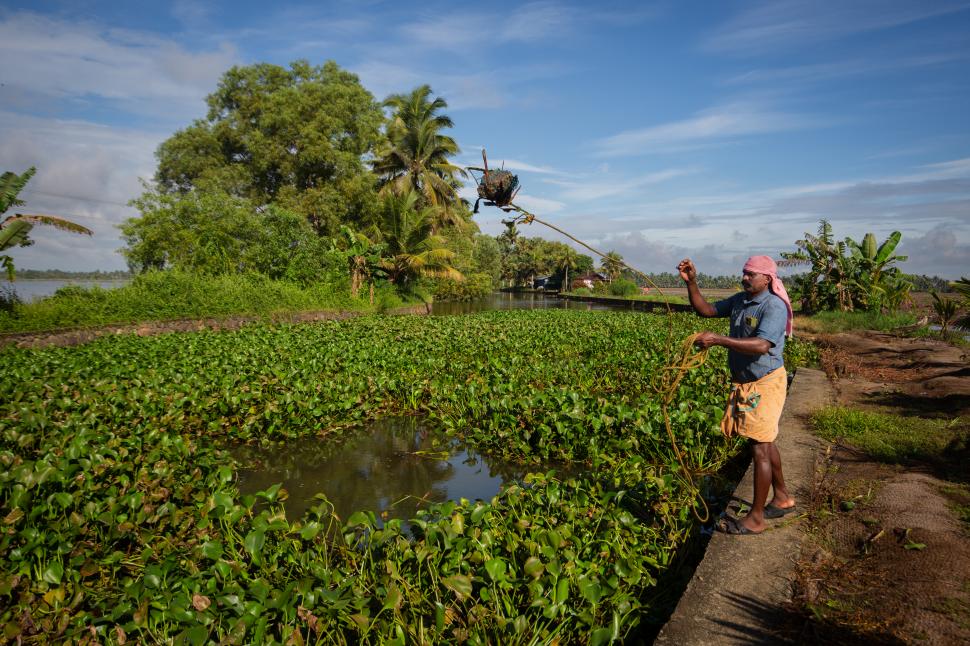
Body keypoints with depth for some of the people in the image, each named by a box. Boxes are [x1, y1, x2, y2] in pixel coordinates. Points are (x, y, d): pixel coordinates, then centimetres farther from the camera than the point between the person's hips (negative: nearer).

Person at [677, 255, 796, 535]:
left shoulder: (774, 306, -20)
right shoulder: (740, 300, 6)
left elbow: (762, 345, -34)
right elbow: (705, 310, 10)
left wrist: (718, 339, -37)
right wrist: (691, 283, -4)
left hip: (765, 384, -9)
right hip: (744, 383, 9)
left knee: (760, 448, -3)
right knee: (764, 442, 20)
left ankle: (756, 518, 7)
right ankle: (782, 498, 38)